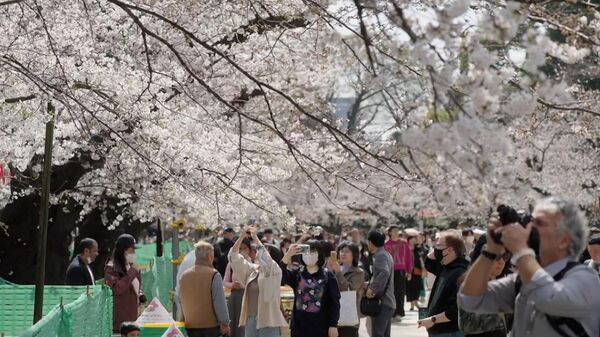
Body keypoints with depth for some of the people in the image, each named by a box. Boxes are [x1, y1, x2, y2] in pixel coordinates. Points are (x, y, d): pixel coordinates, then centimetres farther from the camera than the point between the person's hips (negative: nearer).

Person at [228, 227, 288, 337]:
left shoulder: (275, 271, -7)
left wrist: (255, 237, -17)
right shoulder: (252, 270, 11)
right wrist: (242, 236, -3)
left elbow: (265, 256, -26)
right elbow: (234, 256, 8)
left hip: (268, 320, -6)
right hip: (251, 319, 6)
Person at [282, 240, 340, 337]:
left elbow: (334, 302, -3)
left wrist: (333, 325, -7)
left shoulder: (328, 276, -2)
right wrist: (288, 255, -29)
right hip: (299, 326, 2)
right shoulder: (297, 274, 5)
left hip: (320, 327, -2)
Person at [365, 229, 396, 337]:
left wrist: (373, 290, -24)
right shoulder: (386, 254, 17)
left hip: (382, 303, -10)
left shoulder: (380, 255, -13)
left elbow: (384, 273, -30)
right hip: (389, 302, 10)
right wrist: (370, 284, 13)